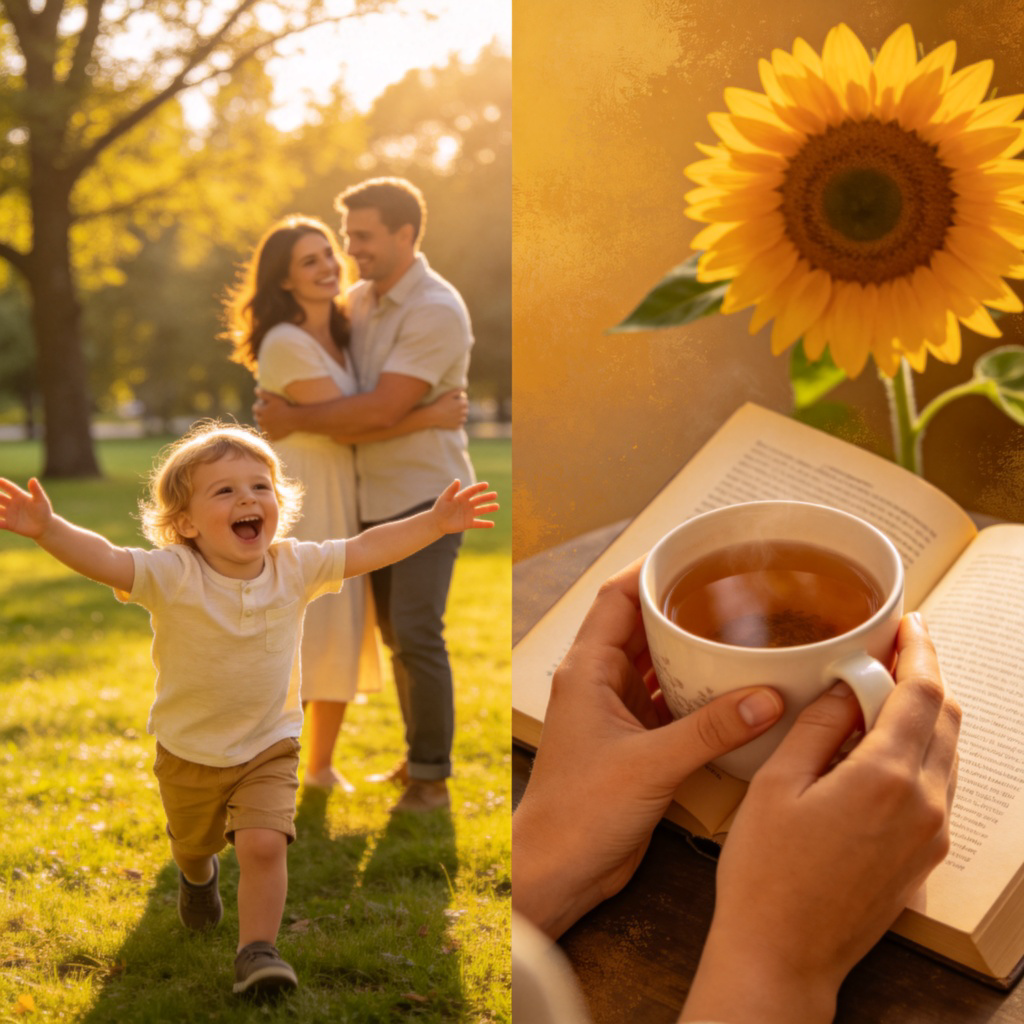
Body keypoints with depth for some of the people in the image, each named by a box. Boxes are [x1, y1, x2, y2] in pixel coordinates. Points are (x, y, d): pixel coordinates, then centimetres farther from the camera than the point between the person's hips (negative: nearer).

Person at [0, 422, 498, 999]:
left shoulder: (295, 567, -13)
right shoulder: (172, 575, -24)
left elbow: (367, 550, -9)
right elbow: (104, 561, -38)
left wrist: (434, 523, -14)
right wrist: (48, 528, -56)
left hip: (269, 746, 0)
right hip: (188, 751, 0)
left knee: (263, 843, -20)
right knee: (192, 843, 25)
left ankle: (258, 950, -2)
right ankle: (198, 877, 61)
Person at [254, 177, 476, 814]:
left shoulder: (436, 312, -20)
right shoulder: (362, 299, 8)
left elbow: (381, 410, -26)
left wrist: (295, 421, -16)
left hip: (428, 496, -8)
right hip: (379, 497, 9)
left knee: (417, 632, -14)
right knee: (396, 631, 14)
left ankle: (432, 779, -3)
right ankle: (421, 758, 27)